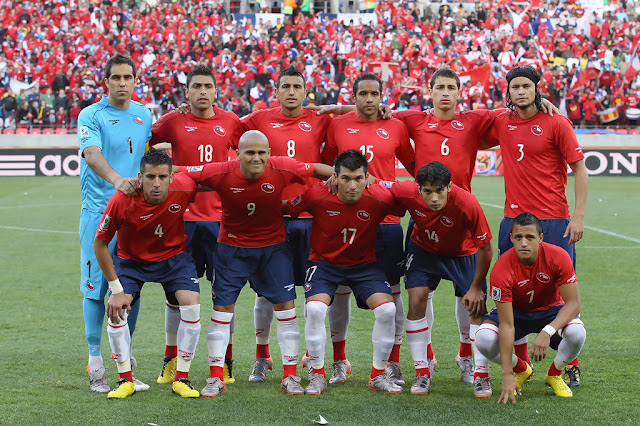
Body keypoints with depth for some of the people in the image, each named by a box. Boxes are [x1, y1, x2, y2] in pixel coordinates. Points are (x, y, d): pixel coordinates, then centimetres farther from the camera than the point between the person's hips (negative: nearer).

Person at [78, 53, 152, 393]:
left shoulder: (144, 115, 12)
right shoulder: (91, 116, -5)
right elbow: (92, 155, -22)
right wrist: (117, 180, -39)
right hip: (99, 210, -4)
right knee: (96, 285, -3)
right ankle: (95, 365, 5)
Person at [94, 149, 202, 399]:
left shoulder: (185, 188, -26)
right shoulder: (121, 201, -31)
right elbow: (100, 243, -17)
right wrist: (116, 289, -17)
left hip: (174, 257, 1)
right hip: (131, 259, -1)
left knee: (191, 304, -18)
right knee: (116, 310, -18)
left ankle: (181, 379, -3)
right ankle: (126, 380, 0)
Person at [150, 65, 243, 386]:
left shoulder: (230, 122, 6)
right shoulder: (174, 121, 1)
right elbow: (144, 142, 13)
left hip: (220, 218, 1)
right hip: (182, 217, -1)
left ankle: (225, 362, 12)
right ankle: (171, 360, 15)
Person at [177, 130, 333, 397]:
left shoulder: (282, 170, -20)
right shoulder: (221, 174, -22)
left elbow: (317, 169, -5)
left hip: (273, 247, 1)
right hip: (232, 248, -1)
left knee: (285, 305, -1)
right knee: (222, 307, -1)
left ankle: (290, 376, 10)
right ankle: (216, 379, 8)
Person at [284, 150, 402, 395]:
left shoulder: (380, 198, -21)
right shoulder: (316, 196, -22)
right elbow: (286, 209, -6)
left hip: (364, 264, 1)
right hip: (324, 262, -1)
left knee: (387, 309, -18)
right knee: (315, 309, -24)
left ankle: (379, 375, 2)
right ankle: (318, 376, -6)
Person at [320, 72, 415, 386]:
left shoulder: (396, 128, 5)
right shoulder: (337, 125, 5)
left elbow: (413, 166, 16)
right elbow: (326, 166, 14)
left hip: (386, 220, 0)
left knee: (391, 289, 2)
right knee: (340, 289, 6)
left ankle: (393, 363, 11)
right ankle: (339, 361, 20)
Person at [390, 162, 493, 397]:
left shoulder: (467, 204, -38)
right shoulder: (407, 192, -31)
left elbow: (486, 248, -25)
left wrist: (476, 287, -18)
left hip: (463, 254, -2)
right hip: (423, 249, 2)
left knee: (477, 307, -9)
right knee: (416, 301, -12)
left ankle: (481, 376, 4)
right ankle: (422, 373, 0)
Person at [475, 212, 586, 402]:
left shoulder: (558, 257, -26)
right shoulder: (501, 270, -29)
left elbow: (573, 303, -23)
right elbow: (506, 325, -29)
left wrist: (547, 332, -41)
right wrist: (507, 374, -33)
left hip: (551, 311, 0)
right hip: (515, 312, 0)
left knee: (577, 334, -33)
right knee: (484, 339, -30)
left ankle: (554, 374, 2)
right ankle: (521, 369, 5)